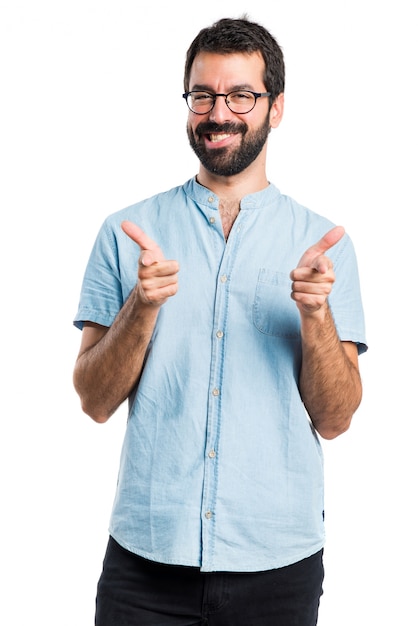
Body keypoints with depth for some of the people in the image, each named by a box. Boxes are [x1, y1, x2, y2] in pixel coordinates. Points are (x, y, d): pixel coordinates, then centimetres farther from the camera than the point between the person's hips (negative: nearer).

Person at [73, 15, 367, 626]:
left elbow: (334, 419, -1)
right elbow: (95, 401, -1)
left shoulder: (322, 243, 1)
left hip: (278, 559, 1)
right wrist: (143, 306, -17)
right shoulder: (127, 233, 2)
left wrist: (316, 313, -17)